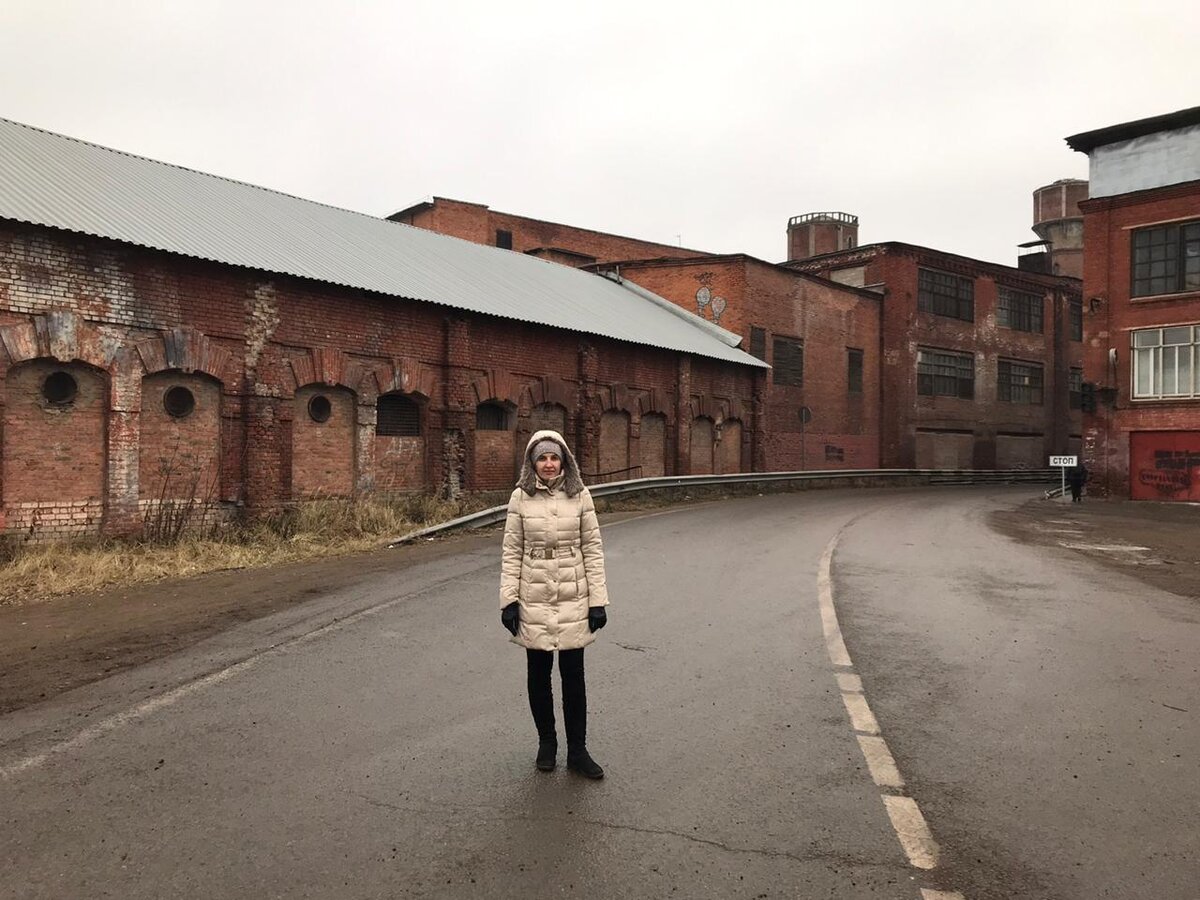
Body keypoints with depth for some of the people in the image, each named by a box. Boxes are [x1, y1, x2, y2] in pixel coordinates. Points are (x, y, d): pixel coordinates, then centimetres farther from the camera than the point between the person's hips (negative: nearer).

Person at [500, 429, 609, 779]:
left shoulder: (580, 496, -2)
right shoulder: (521, 498, -2)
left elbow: (593, 550, 0)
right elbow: (511, 552, 0)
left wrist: (598, 600, -4)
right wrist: (508, 600, -5)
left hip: (573, 599, 0)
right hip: (534, 599, 0)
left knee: (573, 675, 7)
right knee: (538, 674, 12)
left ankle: (577, 750, 21)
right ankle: (546, 742, 31)